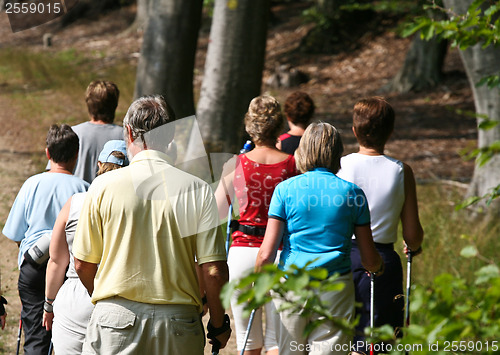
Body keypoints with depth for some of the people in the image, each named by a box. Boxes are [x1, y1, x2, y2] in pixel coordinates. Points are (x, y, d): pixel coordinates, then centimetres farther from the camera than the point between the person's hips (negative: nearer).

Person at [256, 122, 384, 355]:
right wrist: (378, 268, 29)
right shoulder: (352, 192, 1)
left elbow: (267, 254, -4)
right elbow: (370, 260, 6)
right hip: (335, 289, 0)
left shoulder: (285, 189, 0)